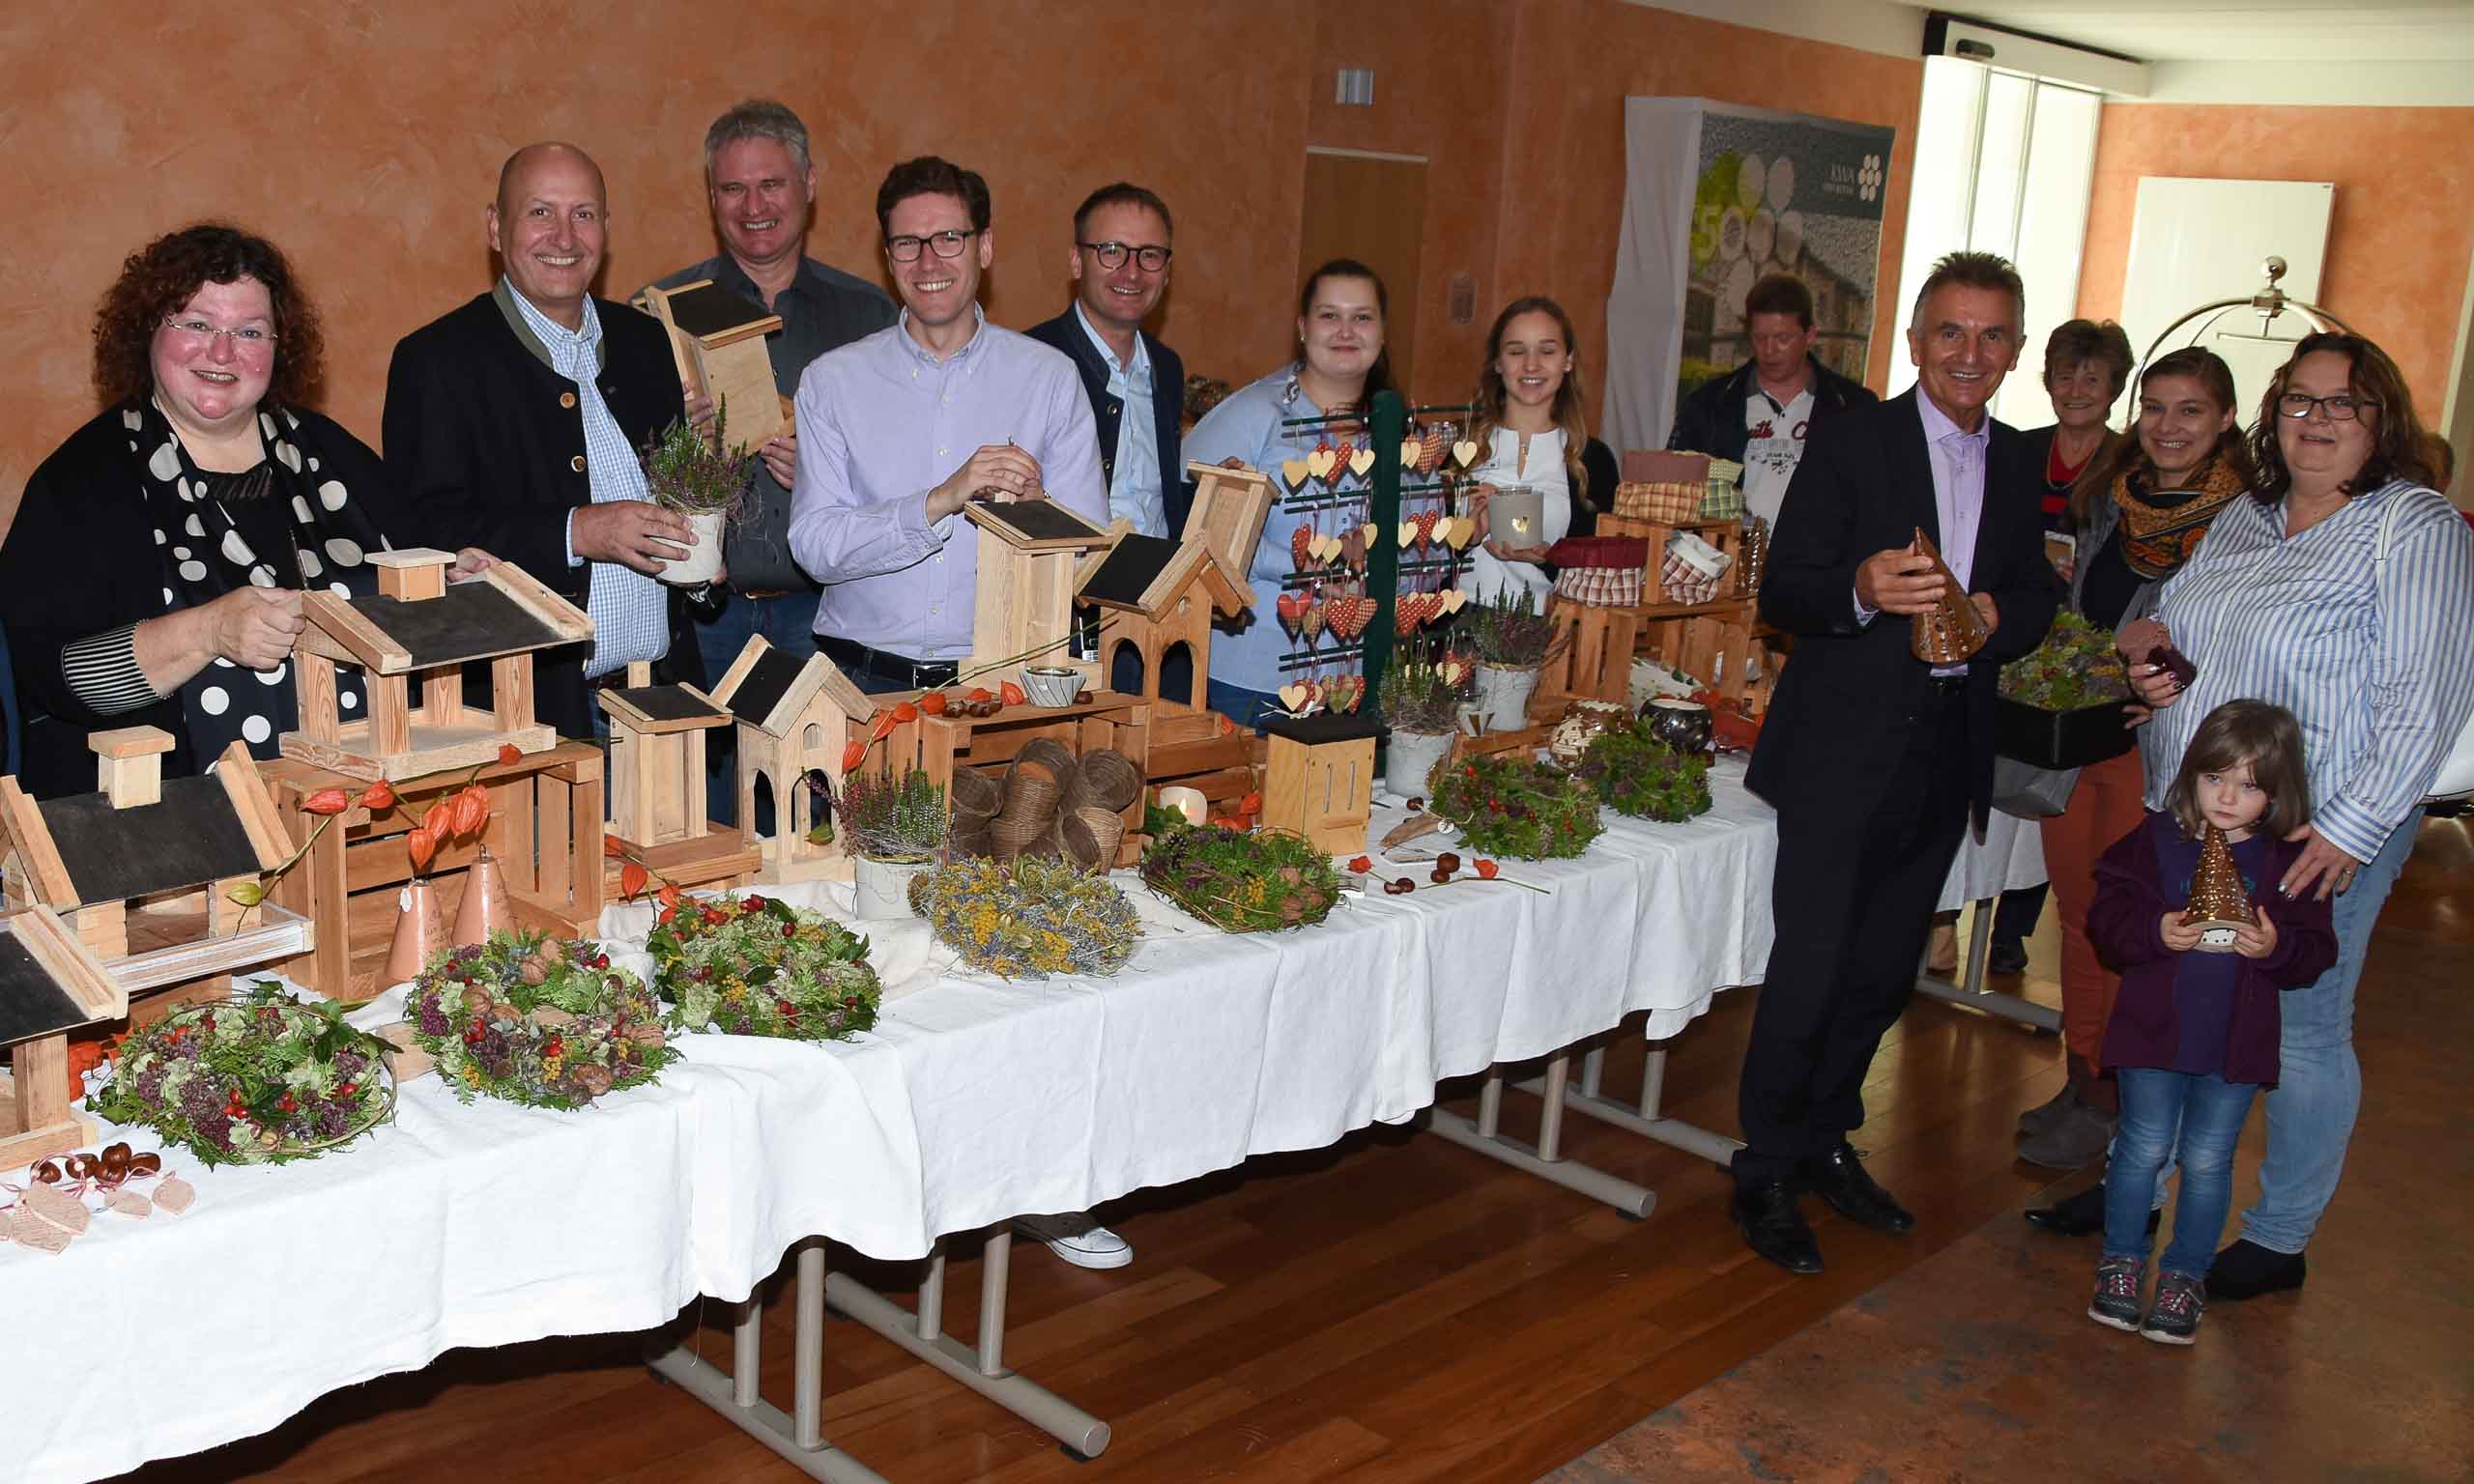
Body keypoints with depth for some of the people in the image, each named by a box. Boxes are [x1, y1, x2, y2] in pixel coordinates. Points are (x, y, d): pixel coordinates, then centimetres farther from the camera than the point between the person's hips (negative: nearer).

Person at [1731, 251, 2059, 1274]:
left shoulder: (2015, 463, 11)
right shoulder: (1852, 441, -7)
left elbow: (2036, 597, 14)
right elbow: (1783, 591, -10)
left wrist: (1998, 616, -10)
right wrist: (1862, 590, -31)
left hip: (1946, 754, 6)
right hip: (1845, 747, -6)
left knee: (1884, 972, 15)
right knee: (1810, 971, -4)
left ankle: (1825, 1143, 33)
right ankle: (1765, 1177, 11)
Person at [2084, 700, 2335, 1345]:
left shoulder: (2291, 860, -3)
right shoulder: (2156, 839, -4)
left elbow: (2316, 950, -2)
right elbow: (2108, 913, -5)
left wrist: (2276, 947, -22)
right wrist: (2157, 931, -23)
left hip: (2237, 1040, 0)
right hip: (2154, 1027, 0)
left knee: (2207, 1159, 8)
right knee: (2145, 1147, 7)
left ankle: (2186, 1275, 24)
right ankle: (2121, 1260, 25)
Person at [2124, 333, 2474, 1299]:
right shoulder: (2244, 519, 10)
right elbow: (2174, 624, 25)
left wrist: (2350, 830, -21)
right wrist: (2148, 653, 1)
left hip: (2318, 838, -6)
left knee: (2302, 1033, 6)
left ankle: (2279, 1239, 21)